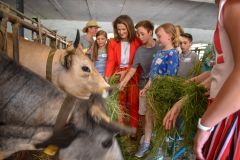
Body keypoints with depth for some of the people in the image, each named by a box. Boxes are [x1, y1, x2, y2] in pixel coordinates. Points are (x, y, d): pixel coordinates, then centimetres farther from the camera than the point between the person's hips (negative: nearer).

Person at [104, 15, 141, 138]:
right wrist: (107, 76, -19)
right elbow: (111, 61, -6)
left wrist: (126, 72, -18)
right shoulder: (113, 42, 1)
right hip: (118, 75, 2)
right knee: (119, 103, 11)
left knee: (133, 104, 6)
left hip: (133, 76, -2)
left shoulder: (137, 42, -4)